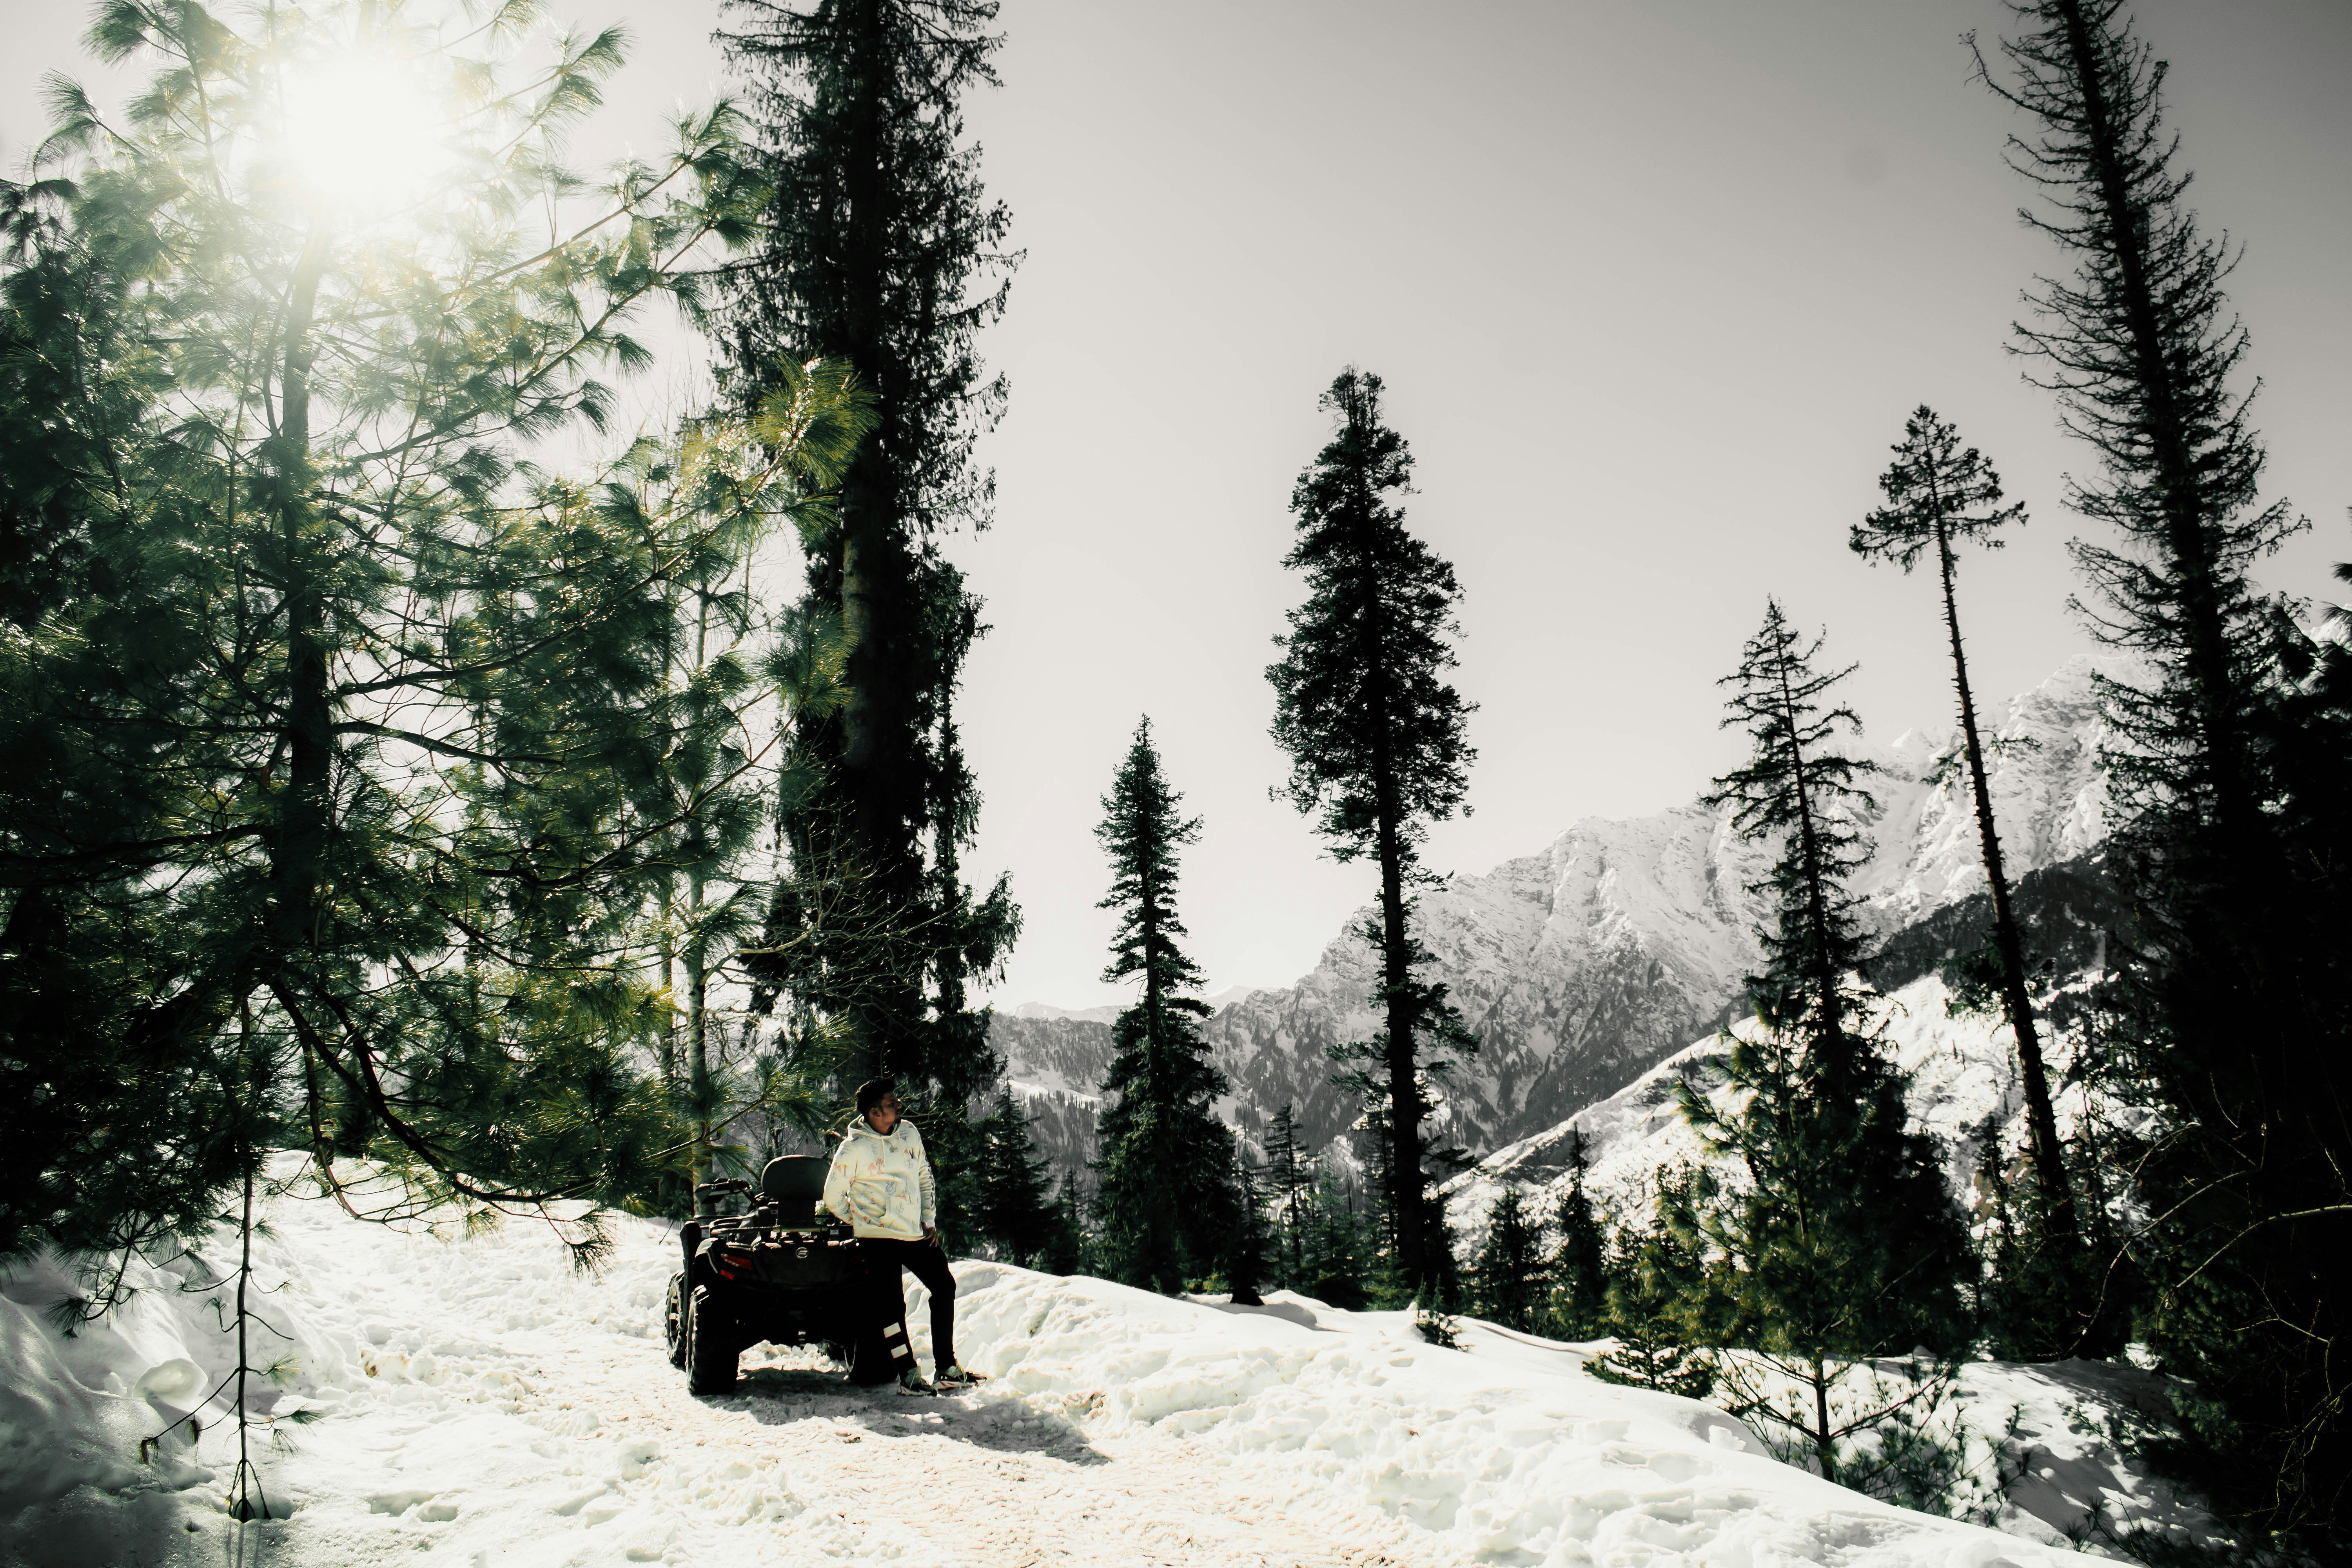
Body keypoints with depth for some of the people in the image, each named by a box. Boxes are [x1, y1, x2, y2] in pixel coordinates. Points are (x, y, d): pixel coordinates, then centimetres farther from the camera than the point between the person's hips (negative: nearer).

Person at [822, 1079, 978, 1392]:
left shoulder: (908, 1133, 6)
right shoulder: (854, 1148, -9)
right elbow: (833, 1196, -1)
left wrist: (930, 1220, 9)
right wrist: (862, 1222, 6)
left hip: (916, 1233, 6)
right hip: (878, 1237, -6)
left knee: (945, 1287, 7)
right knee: (891, 1304, -4)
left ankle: (947, 1366, 17)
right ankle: (908, 1373, 6)